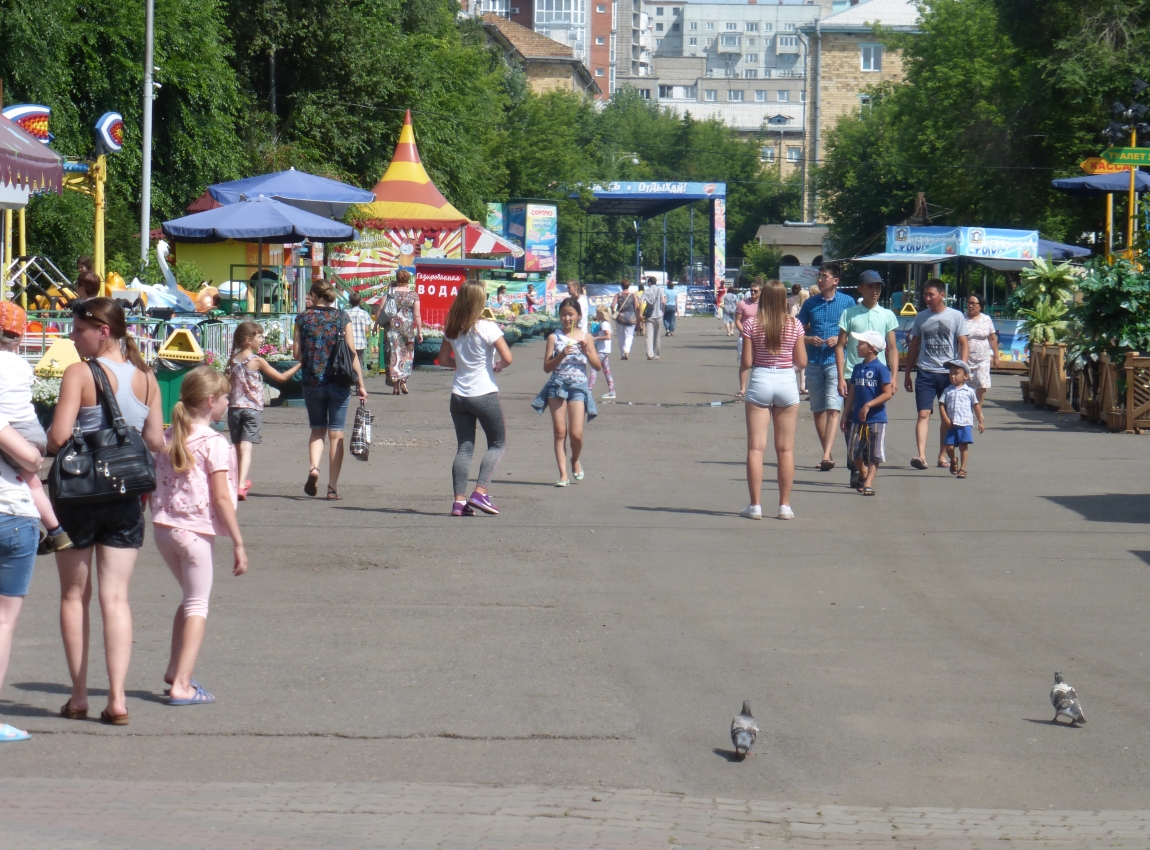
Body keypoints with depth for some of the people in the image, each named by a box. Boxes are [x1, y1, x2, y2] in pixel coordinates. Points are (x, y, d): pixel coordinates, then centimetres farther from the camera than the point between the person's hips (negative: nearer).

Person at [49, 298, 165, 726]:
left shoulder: (79, 374, -12)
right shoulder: (145, 377, 2)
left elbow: (58, 437, -19)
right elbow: (156, 441, 3)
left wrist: (48, 447, 3)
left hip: (79, 493, -4)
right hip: (126, 498, 4)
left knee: (74, 596, 10)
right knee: (116, 597, 4)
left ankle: (78, 695, 11)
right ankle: (117, 697, -4)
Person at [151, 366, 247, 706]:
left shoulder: (167, 438, 9)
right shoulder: (214, 443, -11)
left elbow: (154, 488, 11)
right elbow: (221, 498, -15)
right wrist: (238, 544, -13)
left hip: (163, 528, 6)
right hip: (196, 531, -6)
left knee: (191, 598, 24)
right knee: (197, 605, 2)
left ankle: (175, 670, 25)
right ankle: (181, 684, -4)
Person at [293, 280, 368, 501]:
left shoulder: (303, 318, 0)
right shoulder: (342, 318, 0)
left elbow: (297, 353, 1)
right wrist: (360, 383, 0)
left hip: (311, 381, 1)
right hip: (338, 382, -1)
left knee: (317, 430, 16)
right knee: (336, 433, 4)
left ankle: (314, 468, -11)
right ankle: (333, 488, 2)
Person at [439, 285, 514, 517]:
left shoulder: (452, 330, 3)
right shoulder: (487, 328, -13)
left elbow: (443, 359, 12)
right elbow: (507, 358, -15)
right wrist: (497, 366, 5)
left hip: (458, 395, 5)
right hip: (484, 394, -5)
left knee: (464, 447, 8)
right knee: (497, 444, 9)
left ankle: (459, 500, -1)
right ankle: (480, 492, -5)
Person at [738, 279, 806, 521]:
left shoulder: (752, 325, -6)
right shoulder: (794, 325, -2)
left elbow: (746, 362, -6)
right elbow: (801, 360, 2)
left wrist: (741, 380, 14)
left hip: (760, 382, -1)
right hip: (787, 383, 1)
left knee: (756, 446, 2)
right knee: (786, 448, 8)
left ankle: (755, 505, -1)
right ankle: (785, 505, 9)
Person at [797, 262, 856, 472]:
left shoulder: (847, 302, 2)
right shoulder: (810, 303, 9)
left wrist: (840, 339, -13)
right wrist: (809, 339, -8)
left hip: (836, 360, -4)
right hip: (814, 361, 4)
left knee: (832, 409, -15)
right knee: (818, 411, 9)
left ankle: (827, 456, -23)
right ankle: (829, 453, 21)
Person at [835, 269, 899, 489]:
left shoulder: (887, 315, 9)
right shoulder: (850, 314, 5)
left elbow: (892, 348, 10)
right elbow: (840, 346, 4)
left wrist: (893, 377, 0)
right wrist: (841, 377, -4)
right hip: (853, 376, -1)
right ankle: (855, 469, 0)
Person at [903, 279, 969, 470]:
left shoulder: (956, 316, 1)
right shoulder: (921, 317, 9)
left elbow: (963, 345, 1)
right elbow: (914, 346, 15)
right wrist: (907, 374, 14)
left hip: (949, 373, -1)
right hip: (925, 373, 1)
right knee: (923, 414, -11)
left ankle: (943, 455, 18)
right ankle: (921, 455, -20)